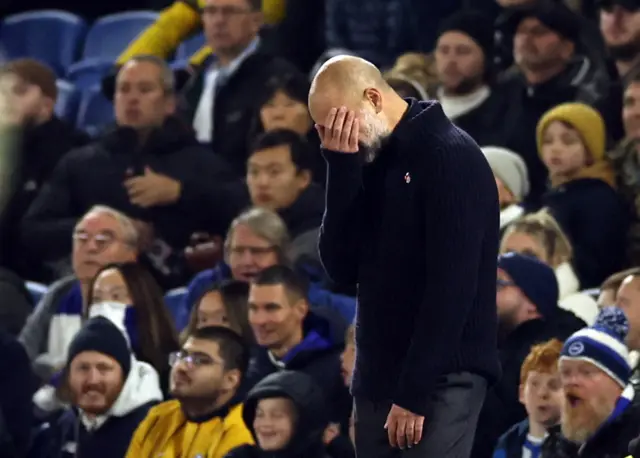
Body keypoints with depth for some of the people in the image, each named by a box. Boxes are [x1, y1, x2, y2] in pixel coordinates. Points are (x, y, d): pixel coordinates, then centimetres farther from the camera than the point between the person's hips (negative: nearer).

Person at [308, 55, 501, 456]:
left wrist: (414, 391, -18)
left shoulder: (450, 158, -11)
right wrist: (342, 168, -7)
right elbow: (341, 268, 3)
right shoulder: (373, 163, 12)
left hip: (440, 380, -7)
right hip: (379, 376, 7)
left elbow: (452, 285, -16)